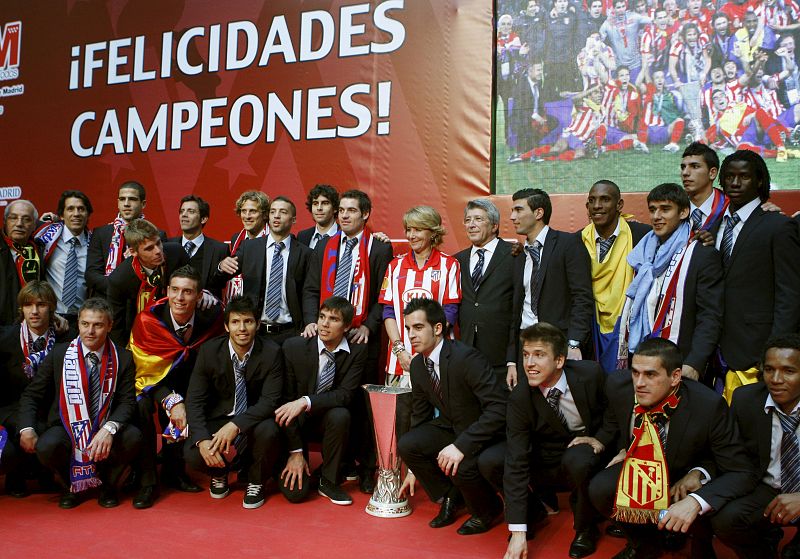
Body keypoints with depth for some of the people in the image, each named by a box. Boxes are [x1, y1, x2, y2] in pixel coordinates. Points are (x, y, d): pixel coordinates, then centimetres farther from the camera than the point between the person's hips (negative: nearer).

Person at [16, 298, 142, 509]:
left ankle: (107, 483, 3)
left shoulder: (123, 358, -3)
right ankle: (72, 484, 4)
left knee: (133, 437, -31)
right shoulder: (58, 354, -2)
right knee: (46, 446, -32)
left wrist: (109, 429, -28)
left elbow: (127, 401, -8)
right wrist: (26, 428, -15)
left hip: (104, 430, 0)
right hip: (66, 428, 1)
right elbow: (31, 395, 3)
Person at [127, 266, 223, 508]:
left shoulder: (210, 319, -18)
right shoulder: (147, 319, -22)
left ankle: (174, 470, 1)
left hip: (187, 381, 2)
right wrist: (171, 401, -33)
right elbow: (147, 369, -19)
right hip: (152, 381, -2)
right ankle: (147, 481, -14)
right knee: (141, 407, -30)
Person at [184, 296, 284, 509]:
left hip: (254, 420, -1)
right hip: (219, 418, 1)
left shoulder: (271, 352, -14)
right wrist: (202, 439, -26)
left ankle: (255, 483, 0)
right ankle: (219, 473, 14)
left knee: (268, 432, -34)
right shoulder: (209, 351, -10)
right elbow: (195, 400, -10)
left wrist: (236, 425, -32)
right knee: (193, 454, -26)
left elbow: (270, 401, -18)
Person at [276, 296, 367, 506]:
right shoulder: (294, 347, -14)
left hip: (329, 419, 1)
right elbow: (287, 399, -13)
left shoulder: (357, 351, -11)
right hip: (296, 421, -1)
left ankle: (329, 481, -10)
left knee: (340, 415, -34)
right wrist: (295, 451, -16)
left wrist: (306, 402, -34)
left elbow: (346, 394, -18)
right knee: (295, 492, -14)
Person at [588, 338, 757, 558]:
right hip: (637, 466, 3)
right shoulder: (618, 385, -22)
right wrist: (626, 449, -13)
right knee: (600, 489, -24)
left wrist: (696, 501, -41)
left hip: (687, 474, -2)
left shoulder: (708, 406, -32)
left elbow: (742, 473, -26)